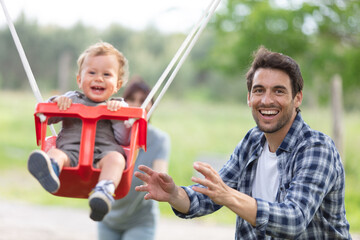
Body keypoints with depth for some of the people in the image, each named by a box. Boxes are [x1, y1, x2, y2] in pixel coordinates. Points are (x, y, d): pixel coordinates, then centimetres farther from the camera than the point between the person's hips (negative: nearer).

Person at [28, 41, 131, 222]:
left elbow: (124, 140, 11)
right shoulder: (71, 99, 26)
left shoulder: (119, 106, 23)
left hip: (104, 152, -1)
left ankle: (104, 191, -66)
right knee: (54, 152, -32)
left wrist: (118, 113, -1)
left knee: (115, 158, -35)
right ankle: (50, 172, -70)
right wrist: (57, 102, 4)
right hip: (70, 150, 1)